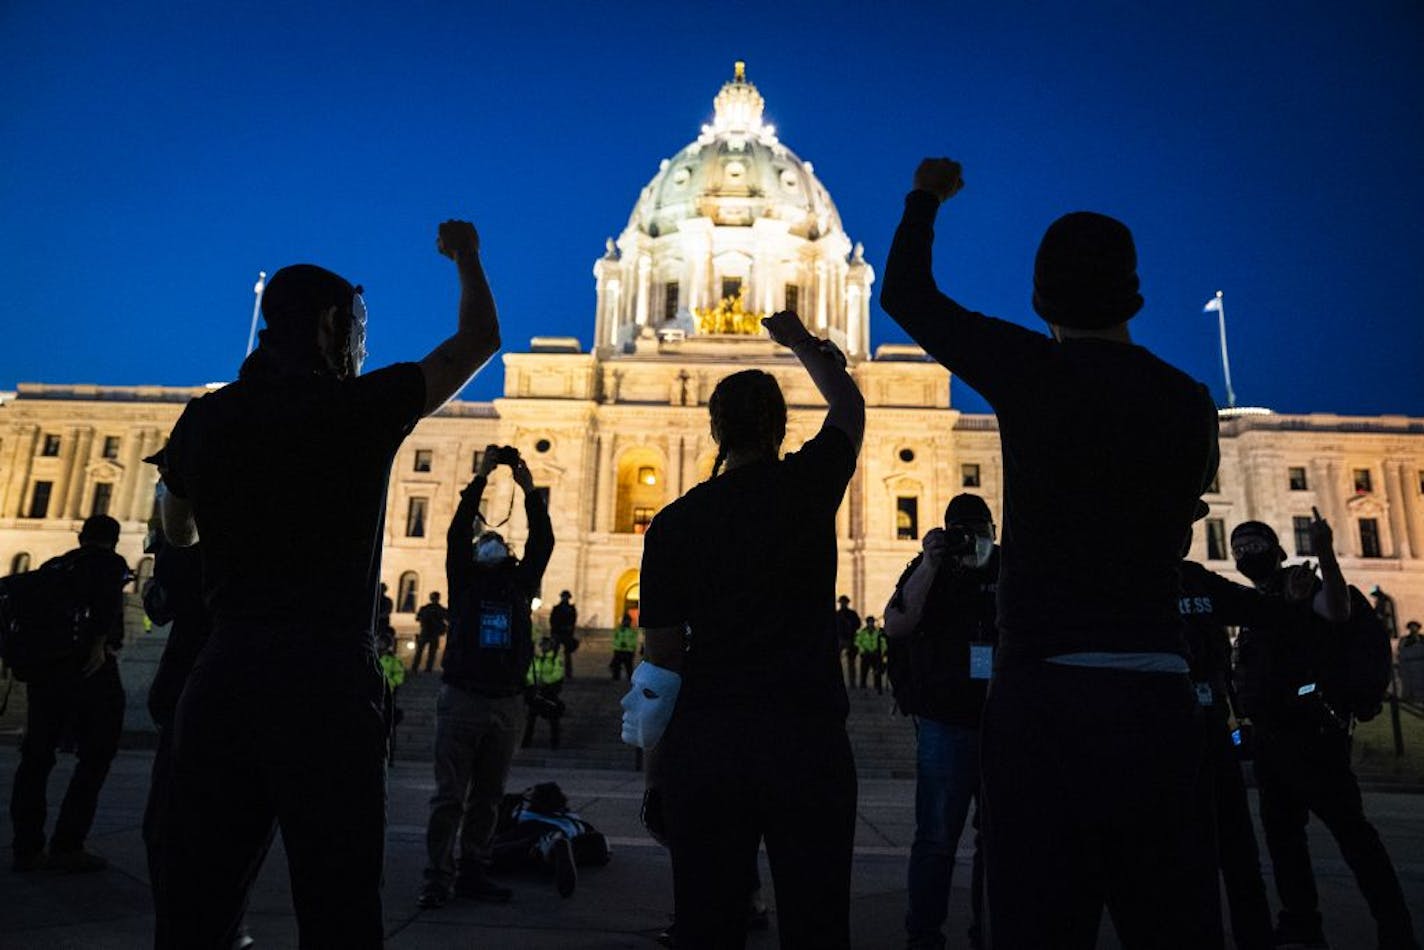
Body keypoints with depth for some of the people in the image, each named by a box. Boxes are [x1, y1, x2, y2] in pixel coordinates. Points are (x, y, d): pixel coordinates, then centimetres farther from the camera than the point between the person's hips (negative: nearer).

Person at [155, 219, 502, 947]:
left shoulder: (206, 419, 8)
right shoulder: (362, 407, -4)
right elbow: (480, 338, 8)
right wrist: (466, 257, 26)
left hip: (222, 675, 5)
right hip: (324, 677, -5)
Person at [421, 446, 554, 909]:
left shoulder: (520, 582, 14)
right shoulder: (464, 580, 8)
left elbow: (543, 541, 3)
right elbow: (457, 532, -5)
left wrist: (529, 488, -2)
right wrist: (481, 477, -9)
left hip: (505, 703, 3)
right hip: (461, 699, -3)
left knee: (487, 798, 8)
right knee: (449, 797, -1)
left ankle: (473, 872, 17)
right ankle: (438, 879, 4)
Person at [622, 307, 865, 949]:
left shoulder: (674, 521, 2)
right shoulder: (807, 484, 0)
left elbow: (662, 652, 3)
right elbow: (850, 409, 21)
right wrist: (802, 343, 34)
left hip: (701, 744, 2)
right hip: (806, 737, -1)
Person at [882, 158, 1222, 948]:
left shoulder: (1033, 372, -3)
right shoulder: (1188, 399, 8)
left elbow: (904, 295, 8)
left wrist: (925, 200, 26)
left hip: (1043, 687, -3)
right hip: (1155, 690, 4)